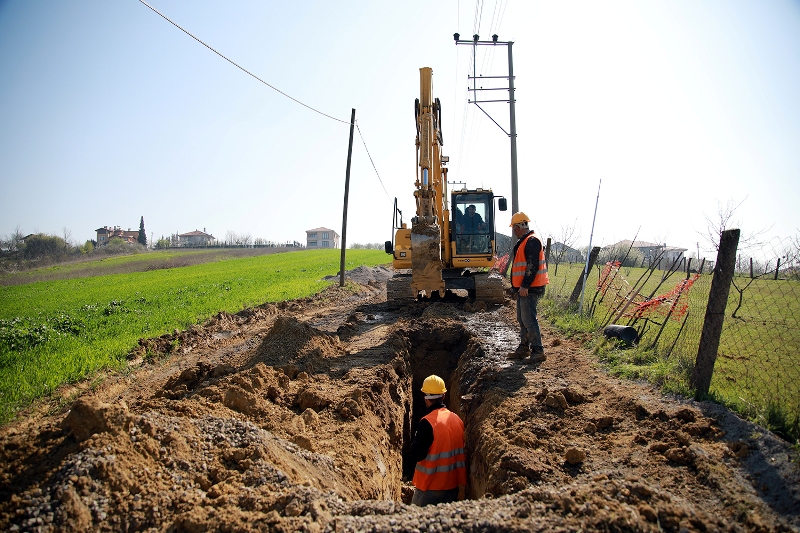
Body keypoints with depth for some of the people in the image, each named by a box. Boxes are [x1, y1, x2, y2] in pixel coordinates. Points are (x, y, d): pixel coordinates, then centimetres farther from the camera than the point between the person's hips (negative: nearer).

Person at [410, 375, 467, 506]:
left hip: (430, 488, -6)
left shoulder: (427, 422, -18)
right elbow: (461, 455, 9)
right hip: (453, 487, 6)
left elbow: (416, 455, -18)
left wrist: (416, 438, -1)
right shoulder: (457, 419, 2)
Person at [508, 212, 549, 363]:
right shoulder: (524, 241, 19)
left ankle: (538, 351, -6)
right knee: (522, 319, 15)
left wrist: (525, 286, -23)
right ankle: (524, 348, 24)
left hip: (530, 289, -11)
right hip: (523, 288, 11)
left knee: (529, 319, -11)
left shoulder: (532, 241, -14)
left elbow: (533, 266, -22)